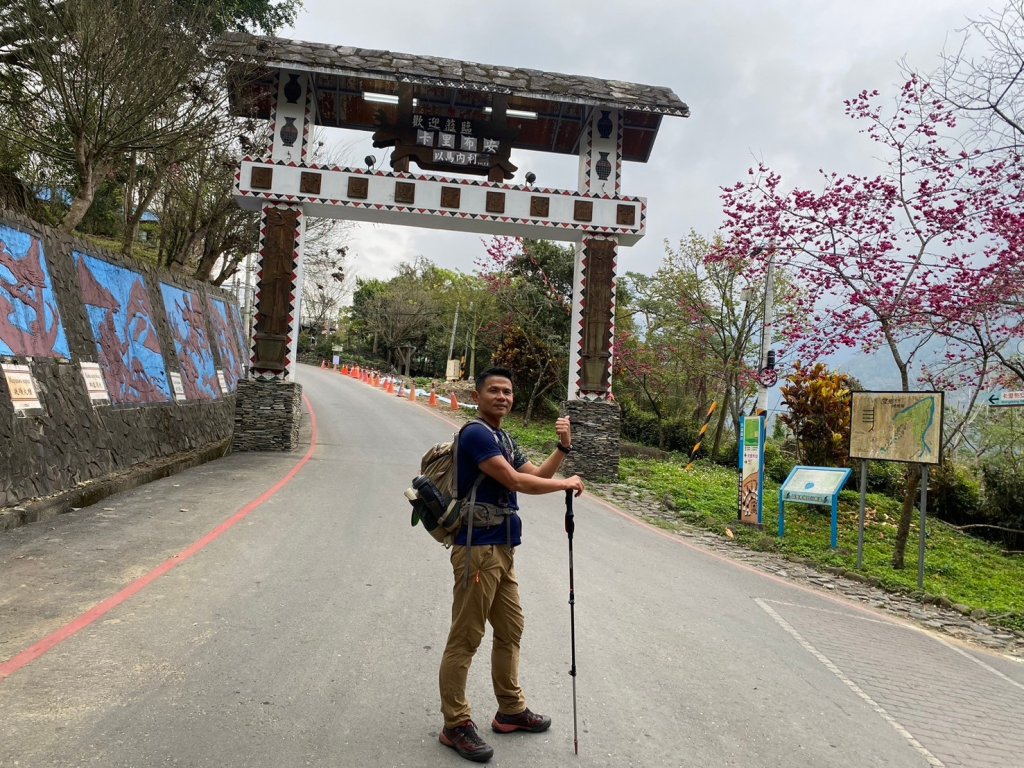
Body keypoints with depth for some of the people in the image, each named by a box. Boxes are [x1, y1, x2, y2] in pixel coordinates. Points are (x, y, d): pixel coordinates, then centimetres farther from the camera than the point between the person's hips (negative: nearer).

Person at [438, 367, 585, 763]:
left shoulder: (505, 439, 16)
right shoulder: (476, 434, -14)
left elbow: (536, 475, 13)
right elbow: (517, 482, -20)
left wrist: (562, 448, -2)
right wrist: (568, 484, -8)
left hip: (502, 550, 10)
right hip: (478, 550, -10)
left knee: (510, 629, 18)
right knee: (465, 638, -1)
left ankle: (511, 710, 32)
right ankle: (455, 725, 10)